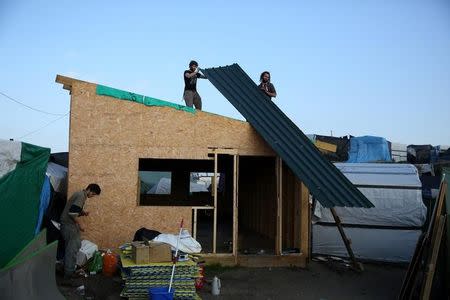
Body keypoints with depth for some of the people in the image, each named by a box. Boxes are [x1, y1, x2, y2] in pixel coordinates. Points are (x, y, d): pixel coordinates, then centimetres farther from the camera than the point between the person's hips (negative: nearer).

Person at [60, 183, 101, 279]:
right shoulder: (81, 196, -17)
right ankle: (69, 273, 5)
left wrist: (82, 213, 6)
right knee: (72, 248, -3)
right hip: (69, 225, -10)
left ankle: (69, 270, 25)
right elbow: (72, 213, -26)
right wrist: (79, 224, -16)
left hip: (69, 224, 10)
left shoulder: (80, 194, 15)